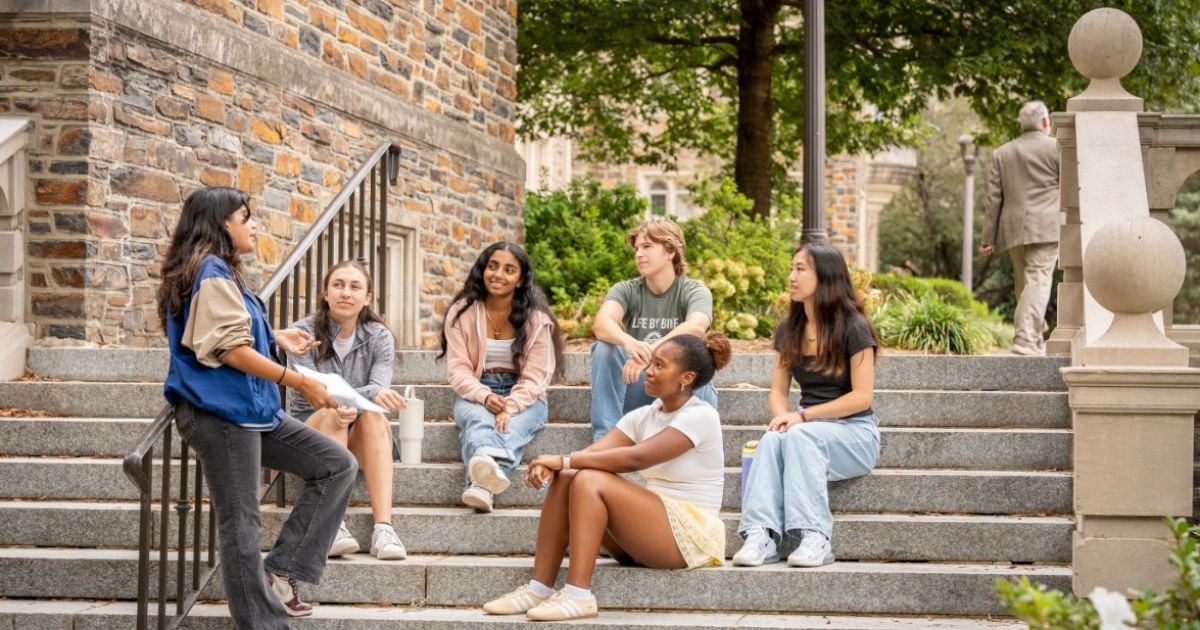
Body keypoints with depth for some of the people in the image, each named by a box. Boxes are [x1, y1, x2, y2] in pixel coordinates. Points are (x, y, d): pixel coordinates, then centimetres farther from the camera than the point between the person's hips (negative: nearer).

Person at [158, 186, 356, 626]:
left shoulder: (221, 272, 20)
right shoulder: (213, 272, -12)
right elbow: (230, 350, -19)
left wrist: (276, 339, 21)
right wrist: (299, 383, -15)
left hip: (250, 411, 10)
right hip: (220, 414, -10)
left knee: (339, 466, 6)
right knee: (241, 524, -6)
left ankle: (280, 572, 4)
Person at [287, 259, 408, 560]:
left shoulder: (380, 337, -1)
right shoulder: (304, 332, -7)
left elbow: (379, 388, -17)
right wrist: (369, 394, -38)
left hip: (360, 435, 1)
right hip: (309, 425, -1)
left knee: (374, 416, -32)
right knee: (332, 414, -34)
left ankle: (383, 527, -46)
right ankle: (334, 525, -46)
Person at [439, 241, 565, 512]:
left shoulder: (536, 318, -4)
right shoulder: (462, 312, 0)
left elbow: (535, 376, -9)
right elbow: (458, 369, -5)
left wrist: (510, 407, -27)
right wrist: (485, 397, -25)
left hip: (523, 396, 0)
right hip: (475, 393, 1)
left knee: (511, 427, -35)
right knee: (478, 419, -36)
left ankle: (481, 485, -65)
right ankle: (486, 462, -72)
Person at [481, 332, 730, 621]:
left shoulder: (700, 416, -13)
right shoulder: (644, 416, 10)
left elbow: (635, 458, -24)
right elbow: (592, 452, -2)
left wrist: (564, 460, -23)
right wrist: (548, 465, -23)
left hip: (691, 535, -8)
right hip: (651, 528, 8)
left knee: (591, 481, -24)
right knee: (565, 480, -9)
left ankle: (578, 595, -28)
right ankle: (539, 589, -13)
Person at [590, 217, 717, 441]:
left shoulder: (693, 291, -8)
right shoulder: (626, 290, -1)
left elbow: (696, 327, -32)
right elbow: (602, 324, -23)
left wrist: (648, 354, -46)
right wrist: (629, 342, -46)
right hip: (637, 389, 3)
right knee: (605, 347, -22)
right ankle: (605, 438, -24)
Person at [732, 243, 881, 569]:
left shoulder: (854, 328, -7)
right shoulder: (789, 331, 12)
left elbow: (861, 396, -12)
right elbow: (778, 390, 11)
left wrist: (803, 415, -19)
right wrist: (782, 416, -13)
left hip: (855, 432, -4)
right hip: (808, 429, 5)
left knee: (800, 436, -35)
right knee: (771, 439, -29)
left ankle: (815, 537, -39)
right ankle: (761, 535, -44)